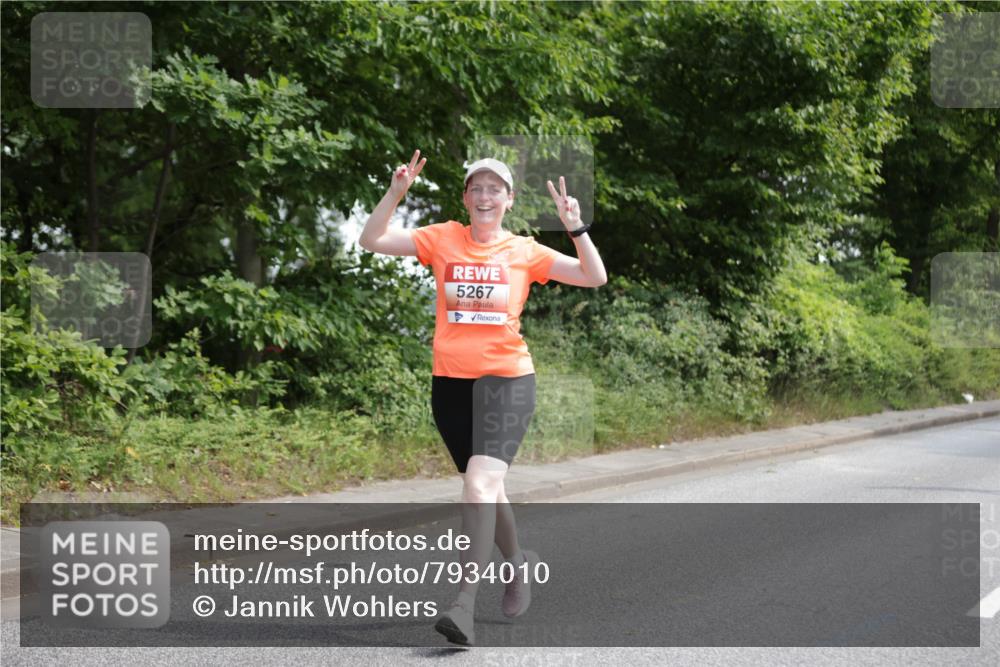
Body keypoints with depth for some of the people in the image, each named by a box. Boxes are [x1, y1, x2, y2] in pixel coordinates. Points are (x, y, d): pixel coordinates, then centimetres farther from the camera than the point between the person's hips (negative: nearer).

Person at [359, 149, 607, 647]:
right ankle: (518, 563, 44)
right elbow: (371, 241, 0)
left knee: (480, 483, -21)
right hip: (449, 380, 3)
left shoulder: (525, 251, 3)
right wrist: (396, 193, -12)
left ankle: (465, 605, -23)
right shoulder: (442, 239, 5)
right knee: (483, 486, 17)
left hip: (507, 379, -3)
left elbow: (595, 278, 1)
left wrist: (575, 227, -12)